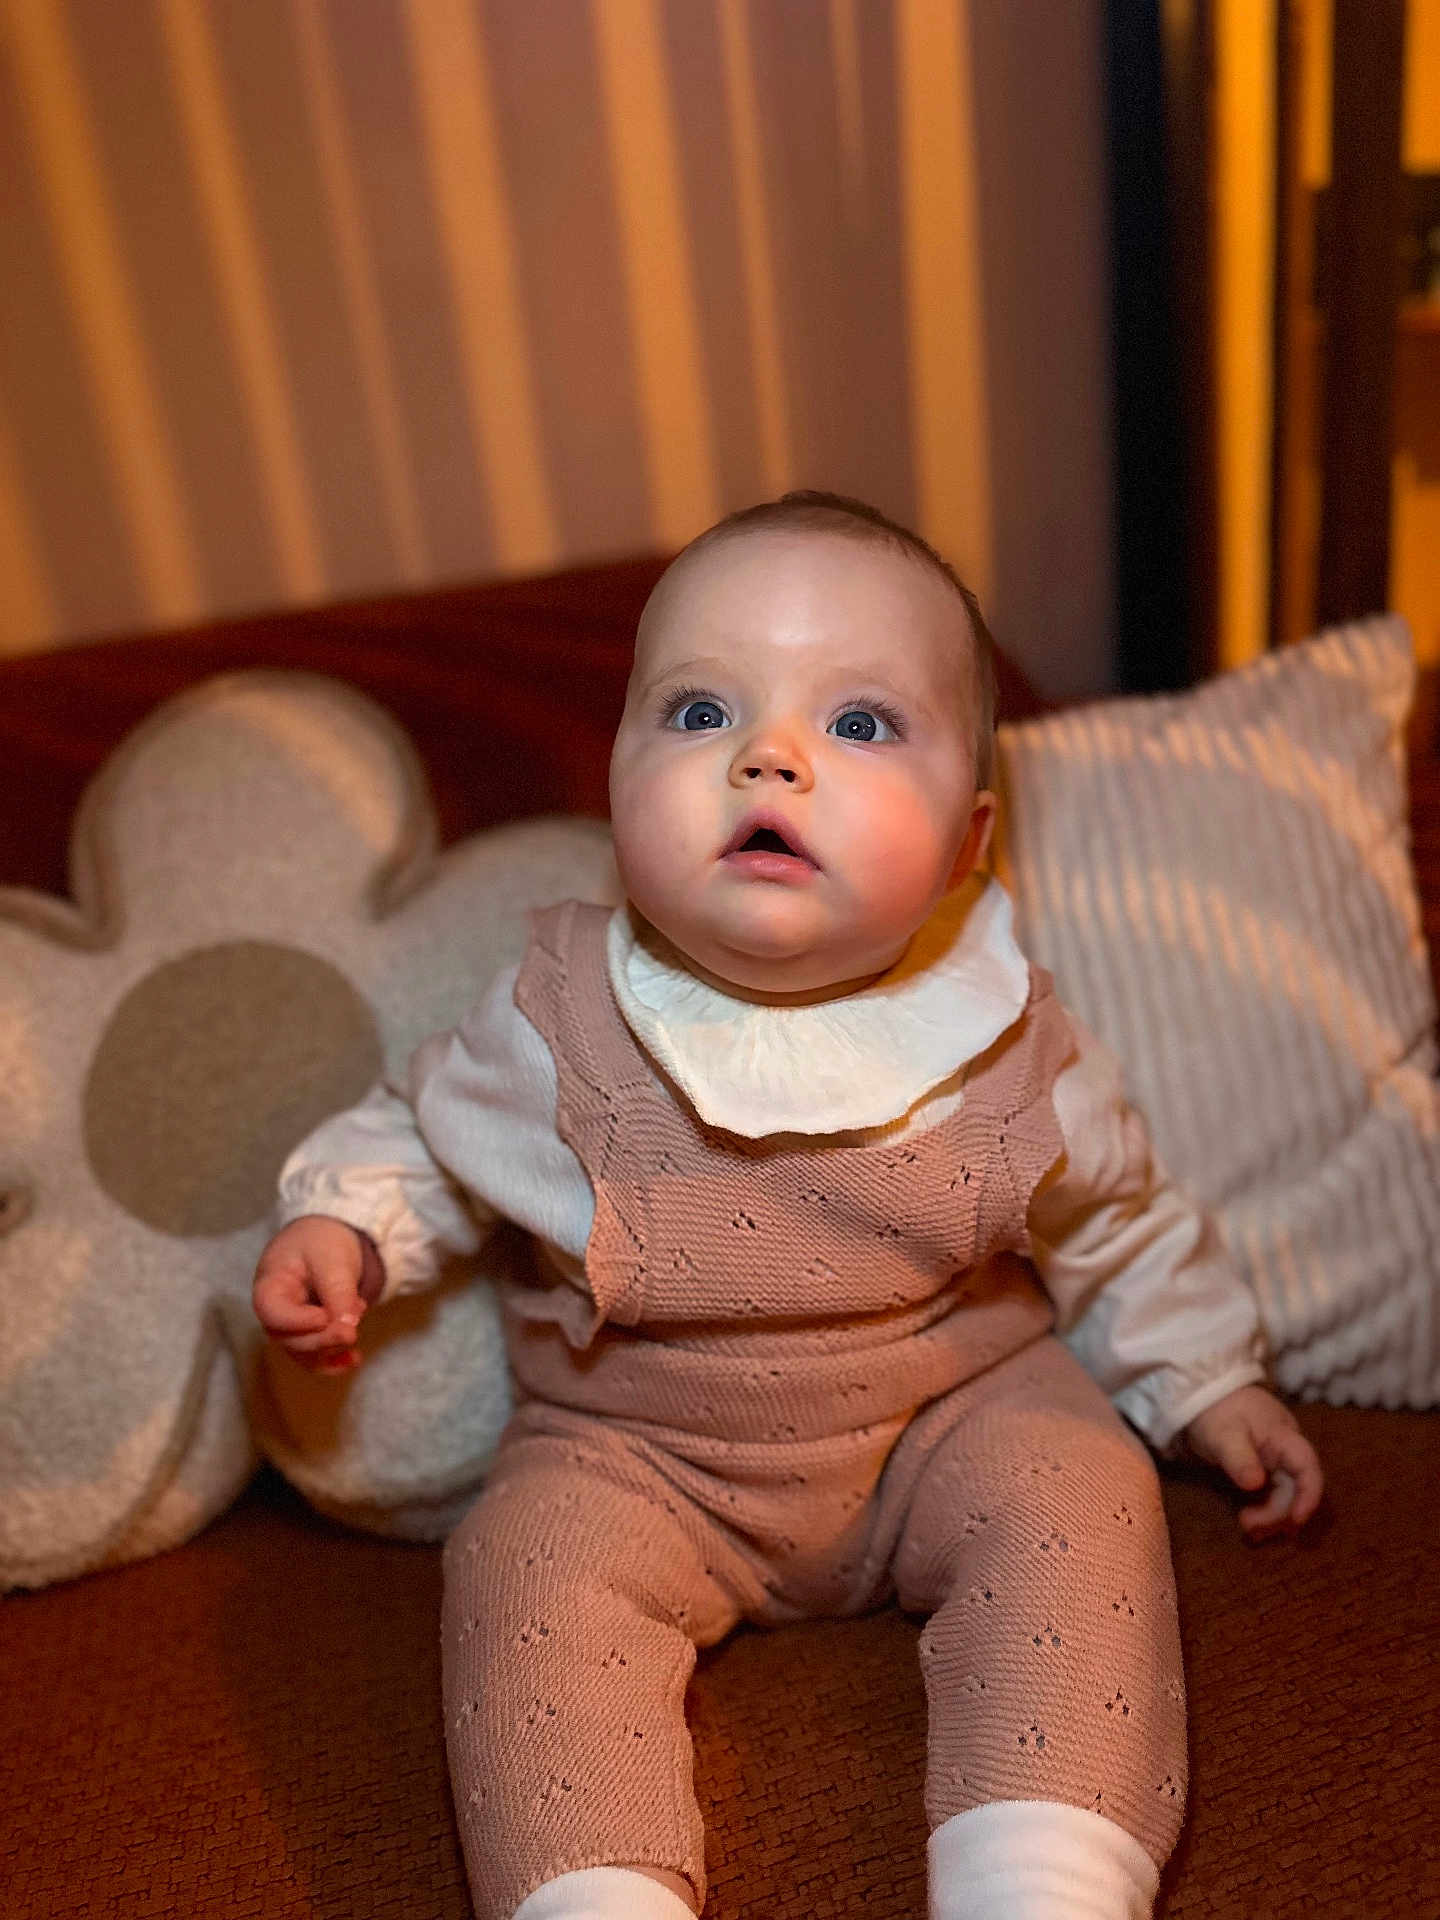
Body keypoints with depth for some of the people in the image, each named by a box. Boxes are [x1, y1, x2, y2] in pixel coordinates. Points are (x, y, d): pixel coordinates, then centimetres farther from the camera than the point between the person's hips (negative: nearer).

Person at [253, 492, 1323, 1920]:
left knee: (1079, 1495, -21)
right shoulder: (562, 1026, -17)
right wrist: (340, 1224, -13)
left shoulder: (1008, 1047, -13)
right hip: (638, 1462, 0)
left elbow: (1117, 1223, 6)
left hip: (953, 1413, 1)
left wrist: (1211, 1386, 11)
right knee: (534, 1565, -24)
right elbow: (426, 1130, 4)